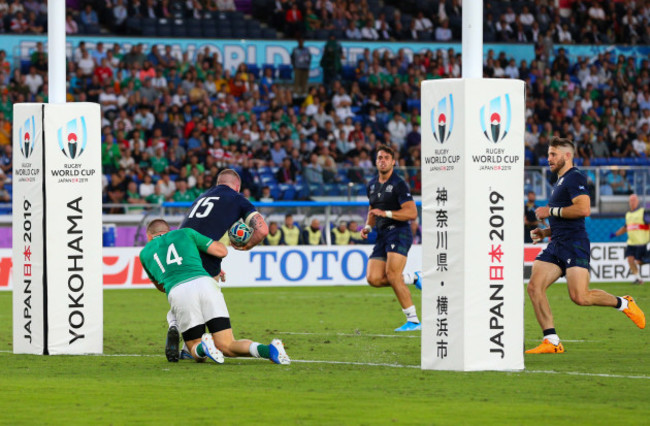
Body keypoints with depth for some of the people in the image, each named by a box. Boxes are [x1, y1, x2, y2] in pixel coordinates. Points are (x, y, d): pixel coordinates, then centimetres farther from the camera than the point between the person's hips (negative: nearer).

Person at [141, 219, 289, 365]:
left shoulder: (145, 253, 31)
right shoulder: (185, 233, 29)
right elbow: (222, 251, 24)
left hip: (177, 292, -1)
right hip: (205, 283, 1)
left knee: (196, 352, 15)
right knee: (227, 347, 2)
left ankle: (203, 347, -23)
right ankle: (270, 349, -27)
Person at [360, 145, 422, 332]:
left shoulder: (399, 184, -9)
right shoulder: (372, 184, 16)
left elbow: (412, 213, -16)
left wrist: (386, 213, -23)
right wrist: (368, 227, 11)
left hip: (399, 232, -8)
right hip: (382, 236, 8)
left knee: (392, 275, -22)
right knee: (373, 279, -7)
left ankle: (413, 321, -16)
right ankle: (412, 278, 16)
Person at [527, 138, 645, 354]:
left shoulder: (575, 178, -7)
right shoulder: (560, 182, 24)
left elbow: (584, 209, -22)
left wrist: (551, 211, -14)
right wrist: (545, 232, 17)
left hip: (575, 245, -9)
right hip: (556, 245, 9)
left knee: (580, 297, -17)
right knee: (534, 287, -8)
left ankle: (623, 303, 9)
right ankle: (552, 342, -6)